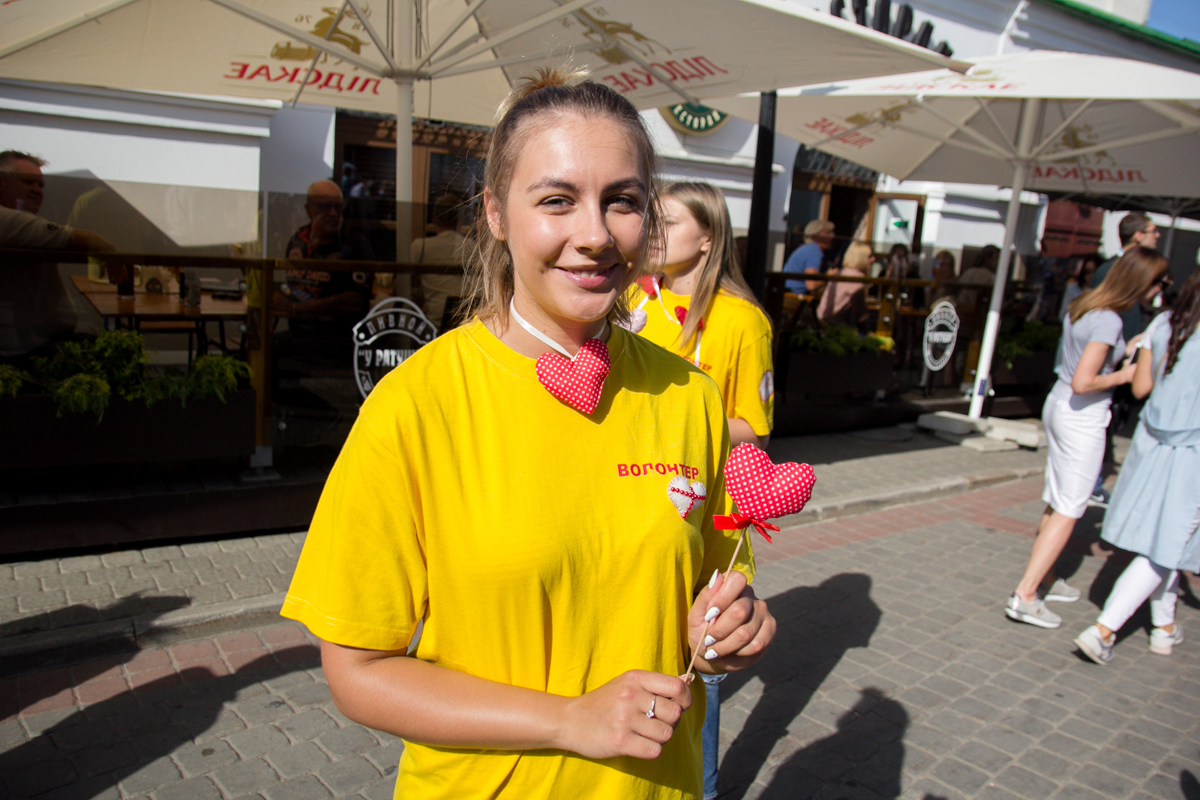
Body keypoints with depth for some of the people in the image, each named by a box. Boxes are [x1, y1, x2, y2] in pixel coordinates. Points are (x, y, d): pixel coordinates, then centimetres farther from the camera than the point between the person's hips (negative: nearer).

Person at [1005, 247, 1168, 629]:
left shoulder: (1082, 305, 6)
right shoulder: (1109, 320, -20)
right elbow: (1082, 382, -24)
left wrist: (1130, 348, 13)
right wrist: (1124, 375, -10)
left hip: (1058, 406, 9)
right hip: (1083, 419, -9)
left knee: (1056, 503, 18)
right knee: (1068, 511, -1)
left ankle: (1045, 579, 31)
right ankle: (1024, 596, 0)